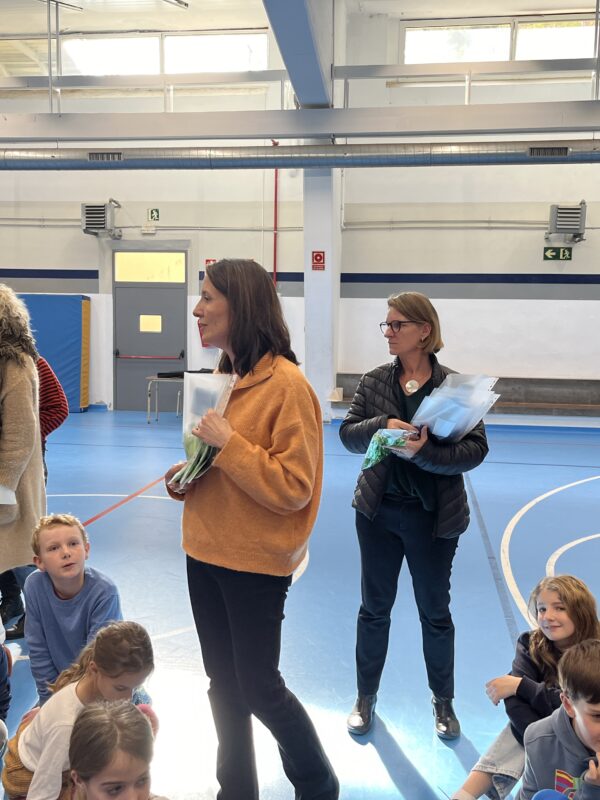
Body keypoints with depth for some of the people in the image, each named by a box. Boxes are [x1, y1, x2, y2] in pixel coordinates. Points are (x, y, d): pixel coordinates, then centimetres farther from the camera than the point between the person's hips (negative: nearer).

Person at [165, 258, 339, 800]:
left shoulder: (285, 383, -18)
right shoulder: (221, 376, 7)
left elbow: (293, 487, -20)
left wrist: (228, 444, -23)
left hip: (256, 561, -7)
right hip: (205, 552, 7)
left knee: (258, 687, 6)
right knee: (224, 683, 17)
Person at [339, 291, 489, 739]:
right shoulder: (374, 382, -1)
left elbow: (476, 449, -14)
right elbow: (348, 434, -4)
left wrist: (424, 452, -28)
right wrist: (382, 425, -23)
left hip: (433, 518, -2)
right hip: (379, 512, 2)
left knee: (435, 613, 15)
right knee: (374, 608, 14)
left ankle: (443, 702, 36)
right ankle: (366, 697, 34)